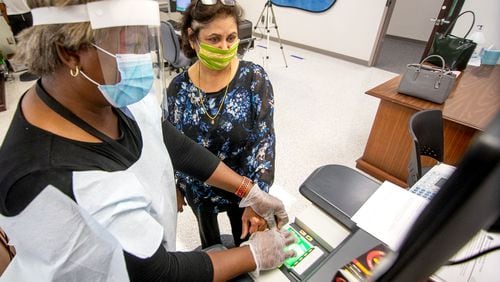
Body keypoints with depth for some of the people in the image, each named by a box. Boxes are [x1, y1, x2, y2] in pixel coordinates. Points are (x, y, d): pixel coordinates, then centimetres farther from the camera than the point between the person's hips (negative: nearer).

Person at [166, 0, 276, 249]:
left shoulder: (254, 78, -19)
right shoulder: (178, 87, -13)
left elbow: (265, 139, -22)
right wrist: (175, 187, 6)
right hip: (198, 189, 2)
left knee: (245, 238, 26)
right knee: (209, 236, 30)